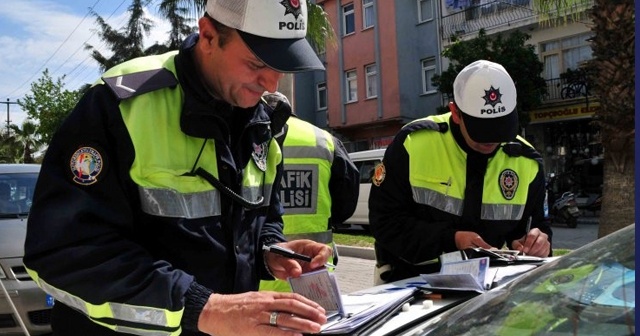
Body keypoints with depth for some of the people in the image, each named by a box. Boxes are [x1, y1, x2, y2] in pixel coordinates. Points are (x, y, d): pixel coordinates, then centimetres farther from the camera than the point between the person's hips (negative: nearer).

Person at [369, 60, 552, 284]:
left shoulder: (526, 162, -1)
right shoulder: (413, 143, -13)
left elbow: (534, 223, 12)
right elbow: (384, 221, -11)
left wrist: (536, 242, -11)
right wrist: (451, 240, -20)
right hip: (410, 278, -5)